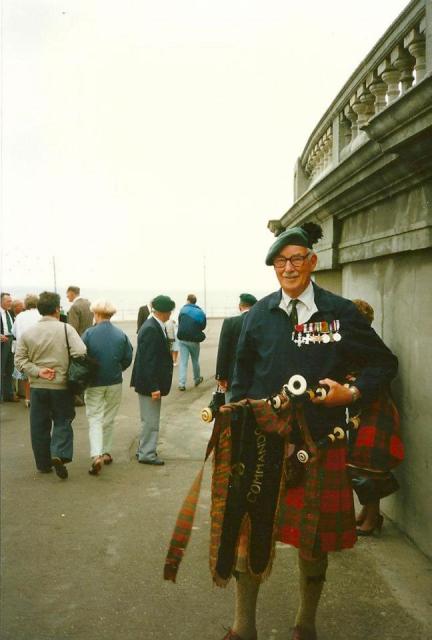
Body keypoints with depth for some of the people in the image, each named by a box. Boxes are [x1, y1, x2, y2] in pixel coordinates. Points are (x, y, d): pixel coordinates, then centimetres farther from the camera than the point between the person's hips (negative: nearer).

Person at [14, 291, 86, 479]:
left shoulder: (28, 332, 1)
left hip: (37, 387, 3)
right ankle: (59, 454, -11)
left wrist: (37, 371, -9)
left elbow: (20, 360, -2)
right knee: (62, 422, 9)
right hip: (61, 386, -3)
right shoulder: (66, 329, -9)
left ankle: (43, 464, 21)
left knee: (39, 426, 13)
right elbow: (81, 353, -18)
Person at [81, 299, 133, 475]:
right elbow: (128, 359, -1)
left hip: (94, 383, -2)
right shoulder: (121, 335, -5)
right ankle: (106, 452, 25)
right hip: (115, 382, 2)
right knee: (109, 419, 17)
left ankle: (96, 455, -13)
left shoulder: (88, 333, -12)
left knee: (95, 419, 3)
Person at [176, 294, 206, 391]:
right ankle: (197, 379, 36)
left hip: (183, 339, -1)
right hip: (194, 340, 1)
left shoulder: (183, 309, -3)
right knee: (195, 361, 19)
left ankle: (182, 383, -7)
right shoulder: (200, 312, 0)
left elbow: (179, 323, 0)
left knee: (183, 362, 1)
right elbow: (203, 326, 5)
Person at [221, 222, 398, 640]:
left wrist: (353, 393, -12)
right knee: (249, 532, 8)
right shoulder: (260, 314, 3)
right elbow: (242, 373, 11)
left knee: (313, 541, 14)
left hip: (318, 444, -1)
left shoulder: (340, 312, -3)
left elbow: (383, 363, 4)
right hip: (262, 440, 1)